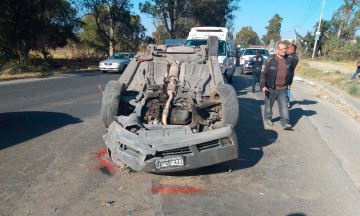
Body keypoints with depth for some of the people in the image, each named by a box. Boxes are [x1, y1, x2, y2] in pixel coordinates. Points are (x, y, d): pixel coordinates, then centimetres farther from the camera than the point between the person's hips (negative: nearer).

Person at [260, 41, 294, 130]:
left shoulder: (288, 59, 5)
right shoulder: (270, 60, -10)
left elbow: (290, 72, 21)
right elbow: (264, 73, -11)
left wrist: (289, 82, 24)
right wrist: (263, 85, -17)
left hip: (283, 89, 3)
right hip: (271, 88, -3)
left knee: (284, 106, -1)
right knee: (269, 105, 12)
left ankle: (285, 122, 2)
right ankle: (267, 119, 30)